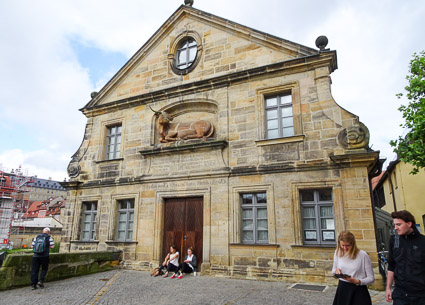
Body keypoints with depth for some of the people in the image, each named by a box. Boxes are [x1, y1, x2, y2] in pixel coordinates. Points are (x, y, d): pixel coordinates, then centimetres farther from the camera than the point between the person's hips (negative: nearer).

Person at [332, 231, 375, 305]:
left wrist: (358, 281, -22)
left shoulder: (362, 255, -14)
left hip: (358, 291, -3)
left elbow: (371, 278, -7)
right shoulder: (338, 252, -1)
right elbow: (333, 271, 13)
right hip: (342, 290, 3)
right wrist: (336, 271, -9)